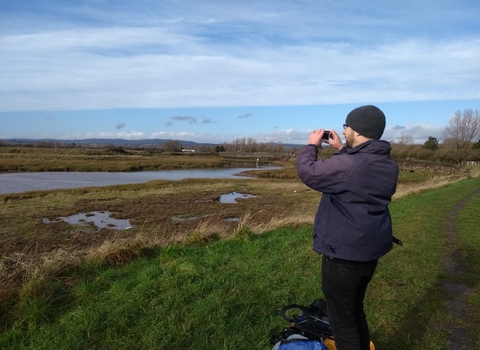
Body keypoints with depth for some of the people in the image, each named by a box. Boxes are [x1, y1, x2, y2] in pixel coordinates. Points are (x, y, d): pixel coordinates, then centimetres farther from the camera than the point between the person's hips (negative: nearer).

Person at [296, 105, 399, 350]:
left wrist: (311, 145, 3)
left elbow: (307, 172, -13)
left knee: (342, 320, 8)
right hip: (369, 252, 9)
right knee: (356, 311, 27)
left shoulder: (346, 164, -26)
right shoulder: (388, 165, 2)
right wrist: (342, 149, 16)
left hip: (343, 255, -9)